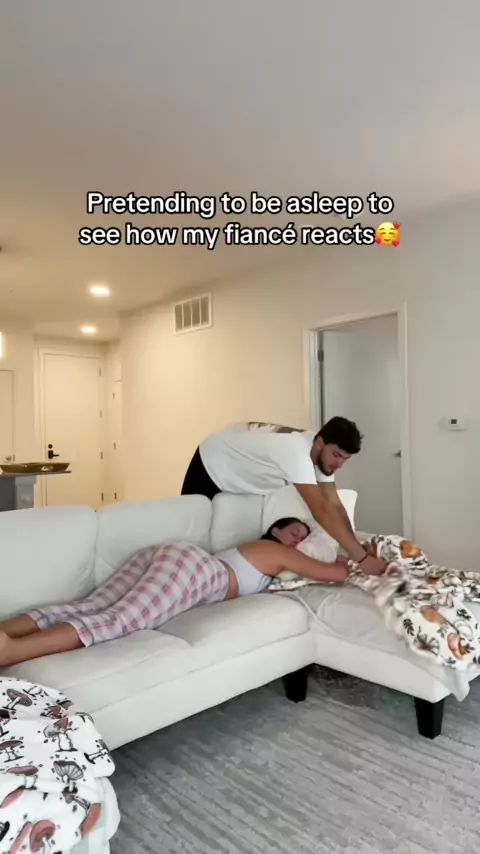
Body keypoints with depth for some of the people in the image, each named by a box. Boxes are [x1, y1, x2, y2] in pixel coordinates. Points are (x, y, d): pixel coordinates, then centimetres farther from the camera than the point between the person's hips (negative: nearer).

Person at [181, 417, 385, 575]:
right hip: (211, 463, -7)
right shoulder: (295, 449, -43)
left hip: (242, 476, 7)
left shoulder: (322, 454, -16)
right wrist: (362, 557, -47)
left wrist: (357, 548, -25)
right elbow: (322, 510, -48)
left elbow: (334, 505, -15)